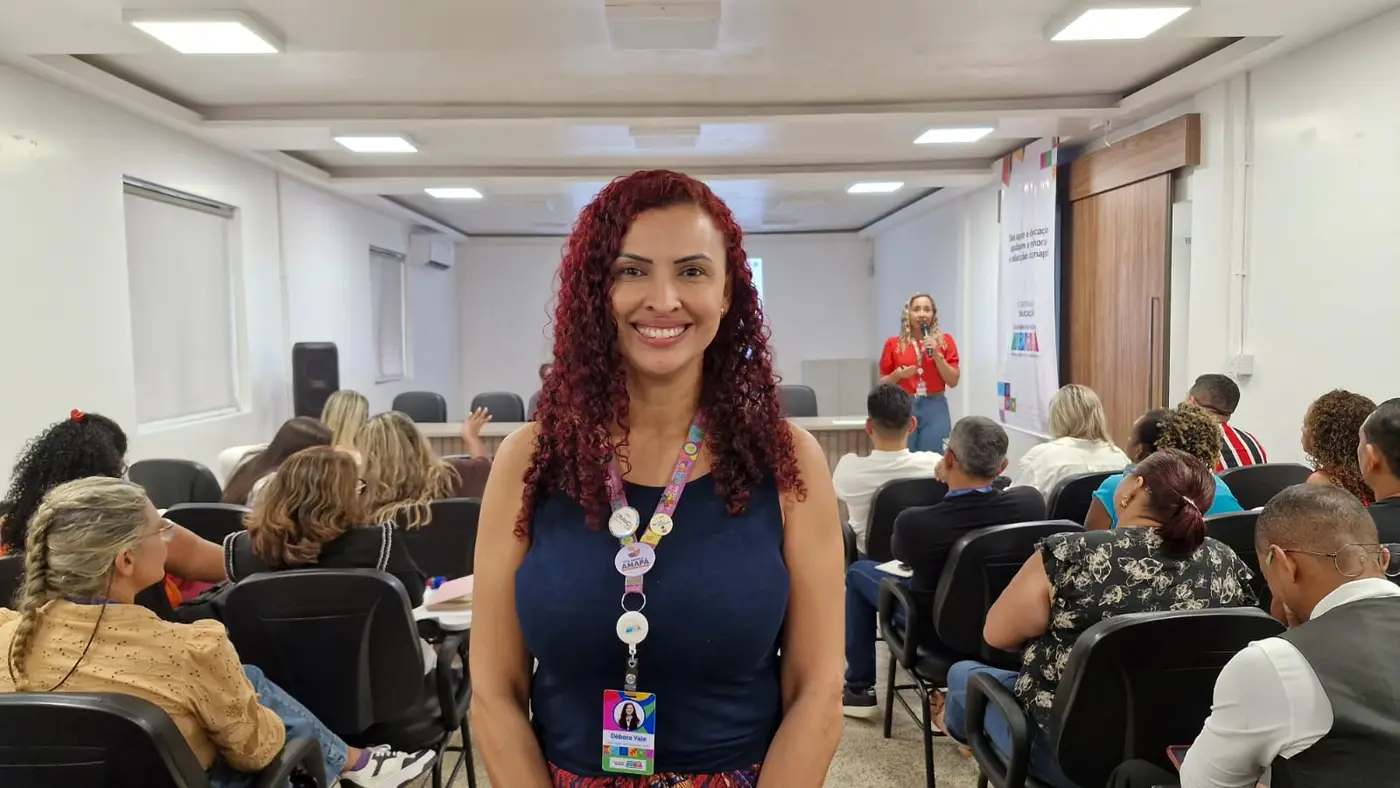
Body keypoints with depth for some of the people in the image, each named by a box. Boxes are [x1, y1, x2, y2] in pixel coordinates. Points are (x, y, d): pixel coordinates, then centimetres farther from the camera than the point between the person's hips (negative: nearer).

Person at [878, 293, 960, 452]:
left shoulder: (945, 341, 6)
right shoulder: (893, 343, 6)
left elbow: (953, 382, 2)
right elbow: (883, 384, 10)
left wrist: (936, 355, -9)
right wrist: (897, 375, -10)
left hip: (935, 409, 0)